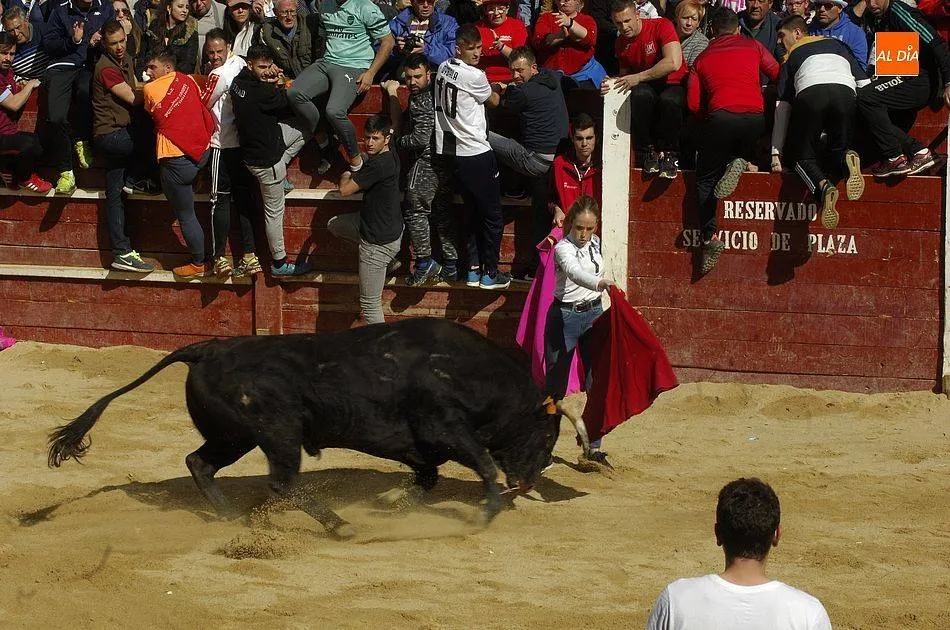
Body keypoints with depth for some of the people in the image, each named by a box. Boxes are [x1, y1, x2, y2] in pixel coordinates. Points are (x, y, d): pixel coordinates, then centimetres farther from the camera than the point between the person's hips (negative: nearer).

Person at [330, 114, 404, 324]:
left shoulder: (378, 165, -27)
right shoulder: (391, 156, 2)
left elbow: (345, 190, -20)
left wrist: (346, 176, 0)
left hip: (379, 242, -10)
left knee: (370, 304, -2)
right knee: (334, 225, 30)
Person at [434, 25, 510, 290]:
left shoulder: (444, 68, 5)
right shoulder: (474, 76, -17)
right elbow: (493, 101, 2)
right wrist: (498, 93, 23)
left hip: (449, 151, 8)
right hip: (476, 153, -8)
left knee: (475, 211, 18)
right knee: (492, 216, 5)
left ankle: (473, 270, 18)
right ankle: (490, 273, 9)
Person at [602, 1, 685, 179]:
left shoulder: (661, 26, -12)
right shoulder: (622, 43, 6)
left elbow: (674, 63, -24)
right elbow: (625, 74, 18)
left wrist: (637, 78, -21)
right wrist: (611, 83, -7)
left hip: (674, 86, -4)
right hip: (647, 88, 4)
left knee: (668, 100, -41)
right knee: (640, 95, -35)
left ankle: (669, 154, -18)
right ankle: (647, 151, -19)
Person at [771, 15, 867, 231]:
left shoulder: (792, 54, 31)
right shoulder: (838, 45, 36)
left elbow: (782, 107, 27)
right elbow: (864, 83, 24)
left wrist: (776, 152, 27)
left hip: (810, 94, -2)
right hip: (845, 92, 2)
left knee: (802, 156, 13)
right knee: (839, 148, 22)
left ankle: (823, 187, -20)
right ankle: (849, 159, -18)